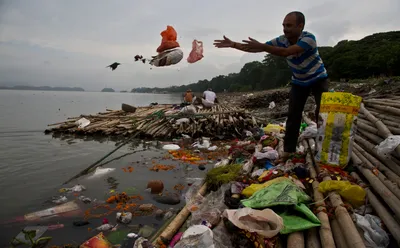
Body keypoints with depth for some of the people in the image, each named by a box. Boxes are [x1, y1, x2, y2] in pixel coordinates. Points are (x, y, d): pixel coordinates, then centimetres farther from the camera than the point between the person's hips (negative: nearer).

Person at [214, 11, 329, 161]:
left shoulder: (309, 38, -31)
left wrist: (261, 46, -51)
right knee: (293, 115, -1)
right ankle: (288, 150, 4)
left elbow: (286, 52, -45)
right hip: (299, 82, 4)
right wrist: (233, 44, -25)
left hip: (318, 79, -4)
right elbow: (256, 49, -17)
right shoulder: (281, 40, -16)